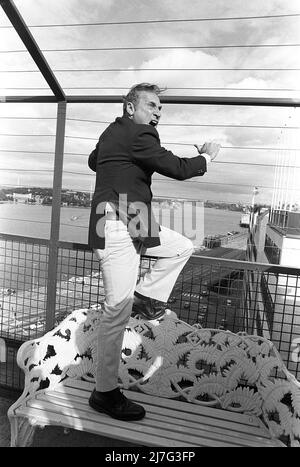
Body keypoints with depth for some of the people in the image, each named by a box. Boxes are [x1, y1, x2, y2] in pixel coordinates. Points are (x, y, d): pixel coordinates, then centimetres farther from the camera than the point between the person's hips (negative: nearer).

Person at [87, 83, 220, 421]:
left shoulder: (112, 132, 16)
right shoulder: (139, 135, -12)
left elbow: (93, 161, 34)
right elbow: (178, 169, -14)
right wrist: (206, 156, 4)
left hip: (132, 224, 10)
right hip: (116, 227, -10)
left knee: (182, 247, 17)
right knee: (117, 311, -6)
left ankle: (144, 297, 16)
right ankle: (105, 393, 7)